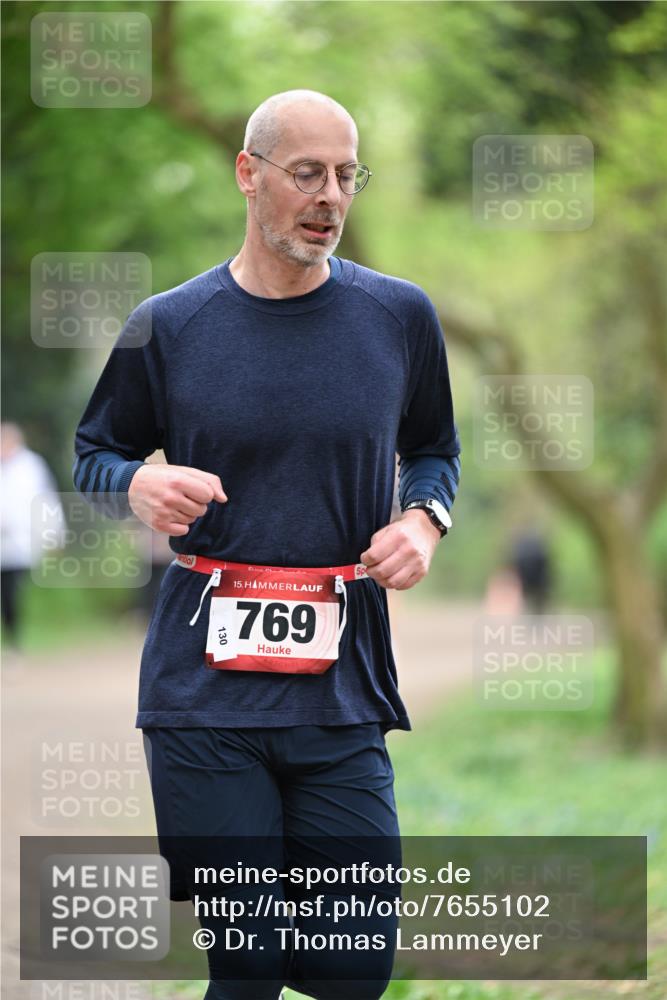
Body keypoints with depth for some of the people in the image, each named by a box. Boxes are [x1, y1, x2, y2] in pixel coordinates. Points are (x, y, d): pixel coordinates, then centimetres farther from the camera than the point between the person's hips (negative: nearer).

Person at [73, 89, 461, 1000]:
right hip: (204, 694, -1)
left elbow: (434, 451, 20)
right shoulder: (168, 326, 3)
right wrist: (139, 488, -9)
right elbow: (94, 454, 14)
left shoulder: (399, 317, 7)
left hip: (342, 695, 2)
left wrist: (422, 520, -1)